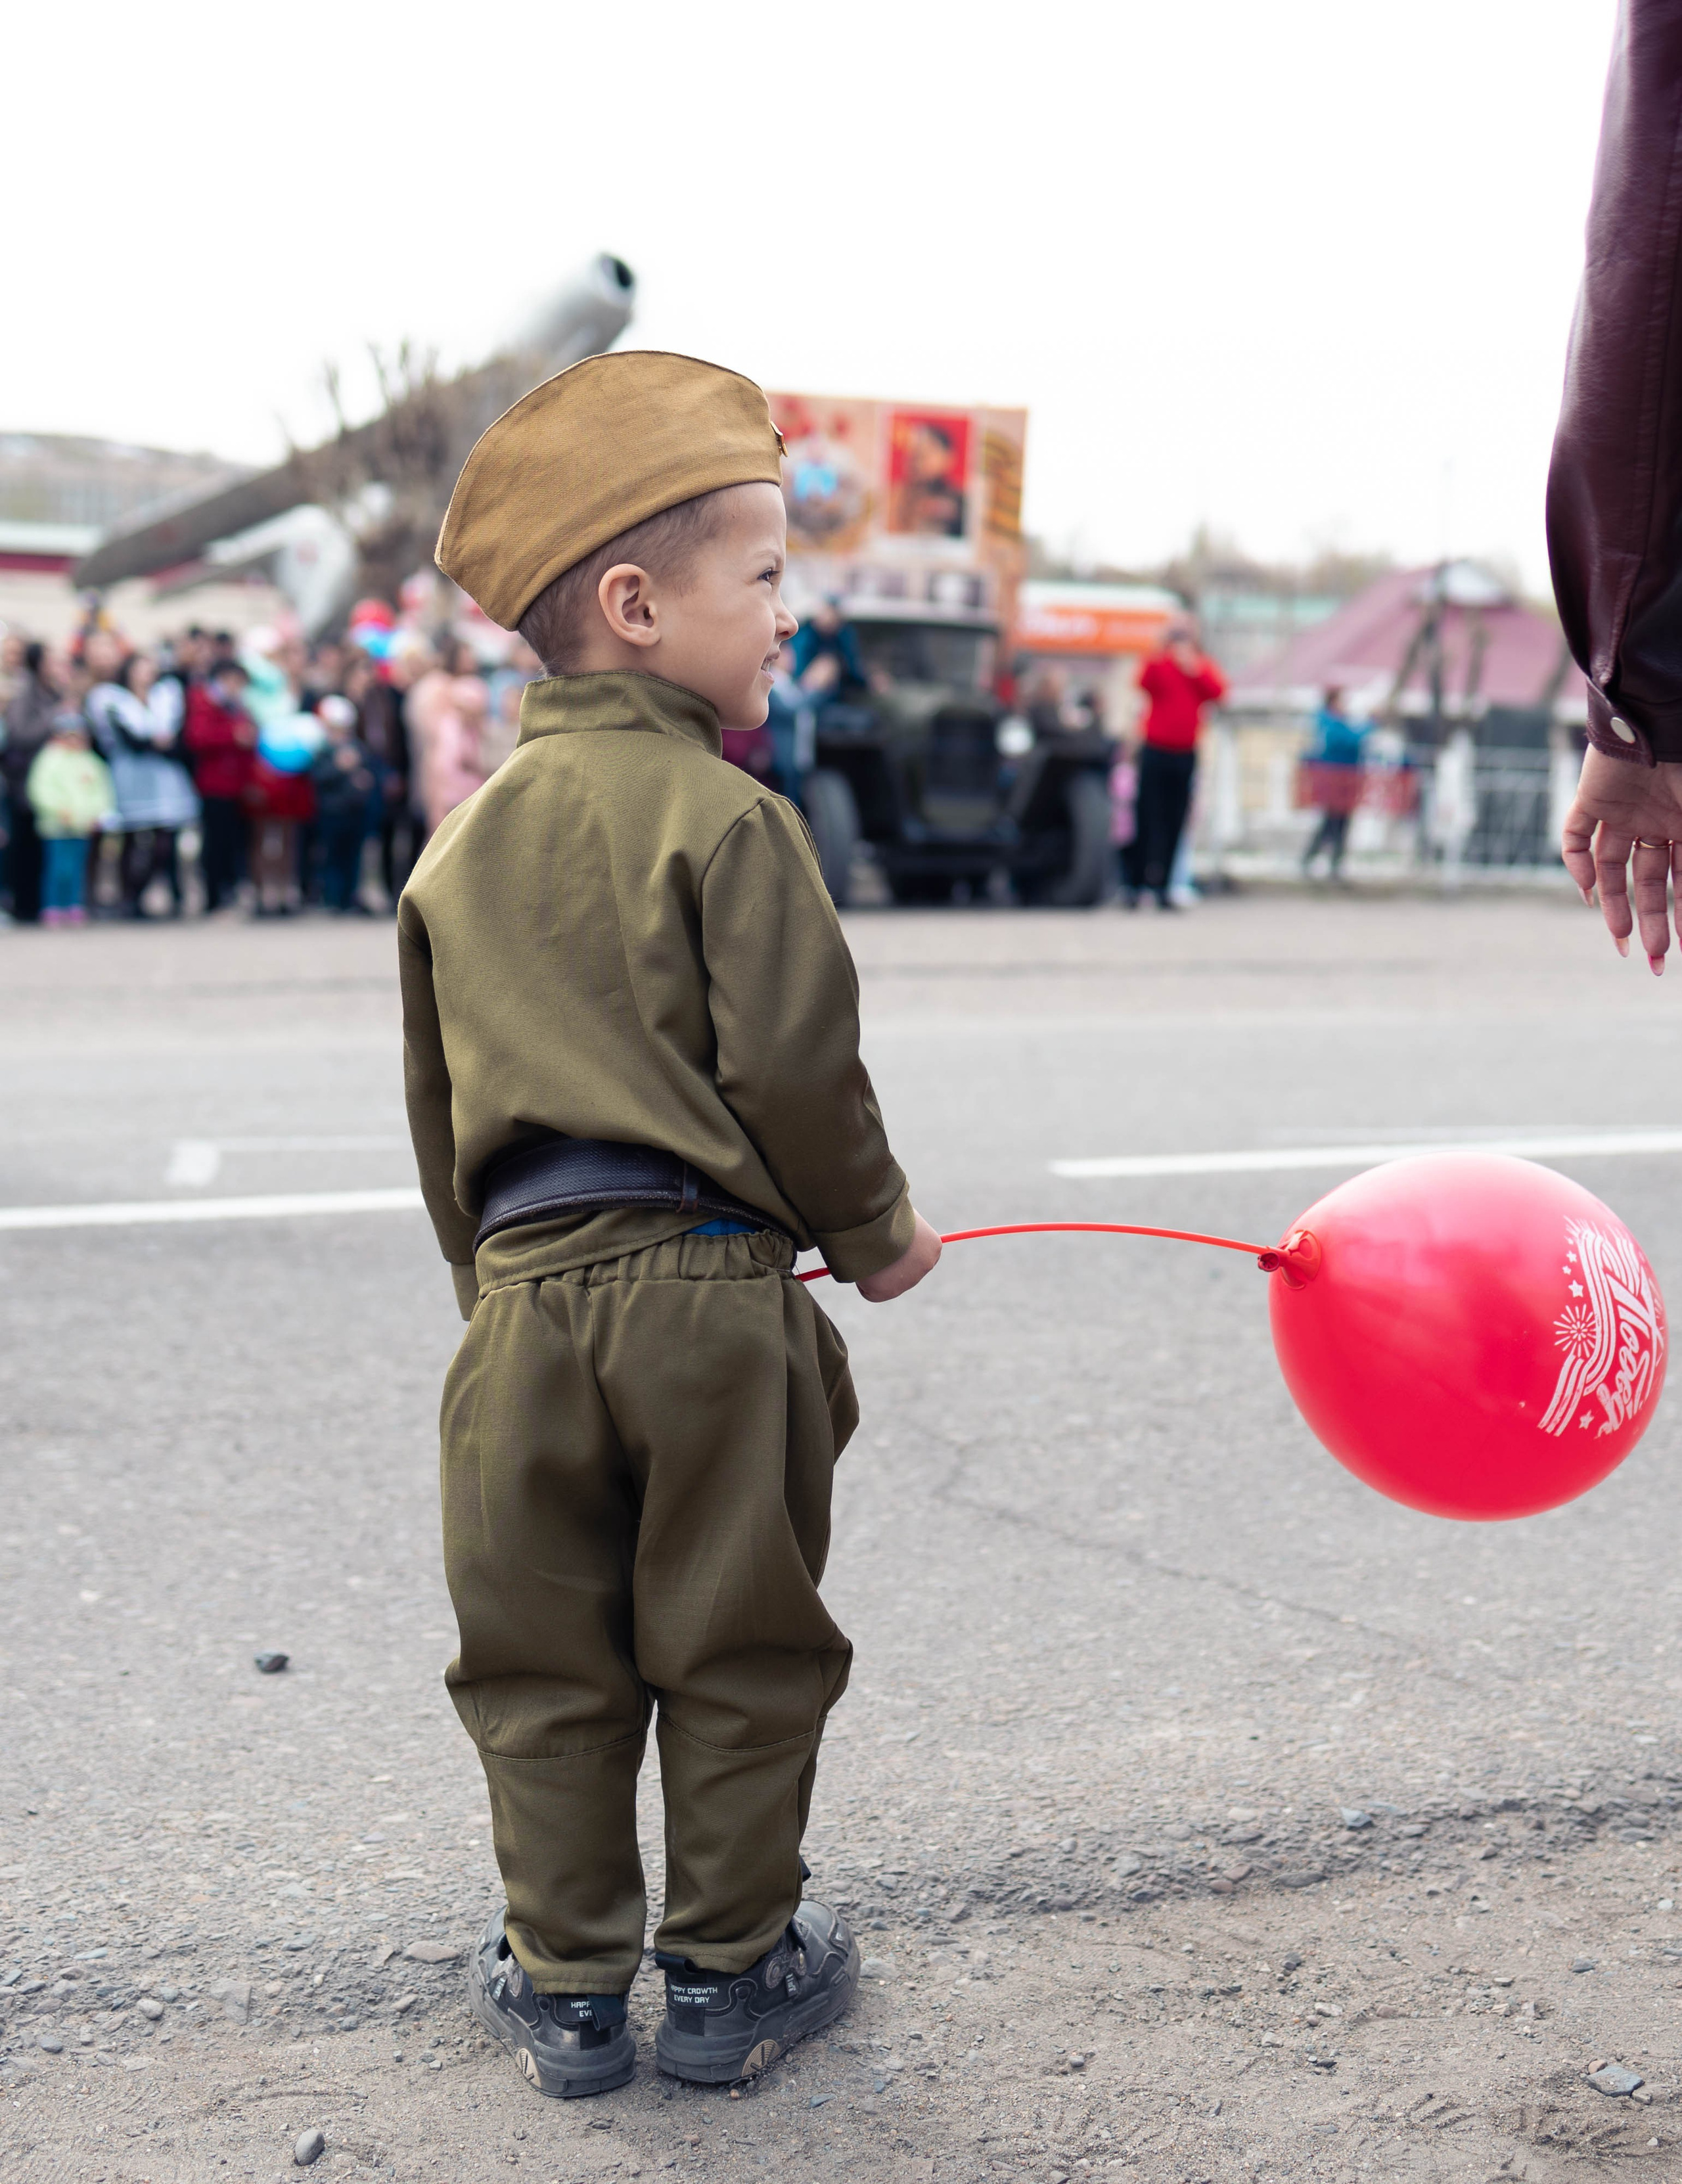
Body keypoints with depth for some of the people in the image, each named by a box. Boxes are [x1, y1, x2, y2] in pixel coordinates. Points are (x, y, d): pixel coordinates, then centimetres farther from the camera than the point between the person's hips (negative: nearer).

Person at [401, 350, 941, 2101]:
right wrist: (869, 1225, 4)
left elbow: (442, 1105, 15)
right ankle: (730, 1972, 23)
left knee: (546, 1667, 14)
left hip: (528, 1297, 5)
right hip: (711, 1294, -4)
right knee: (737, 1656, 11)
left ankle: (566, 1986, 24)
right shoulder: (726, 817, -10)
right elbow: (793, 1067, -13)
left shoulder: (459, 844, 9)